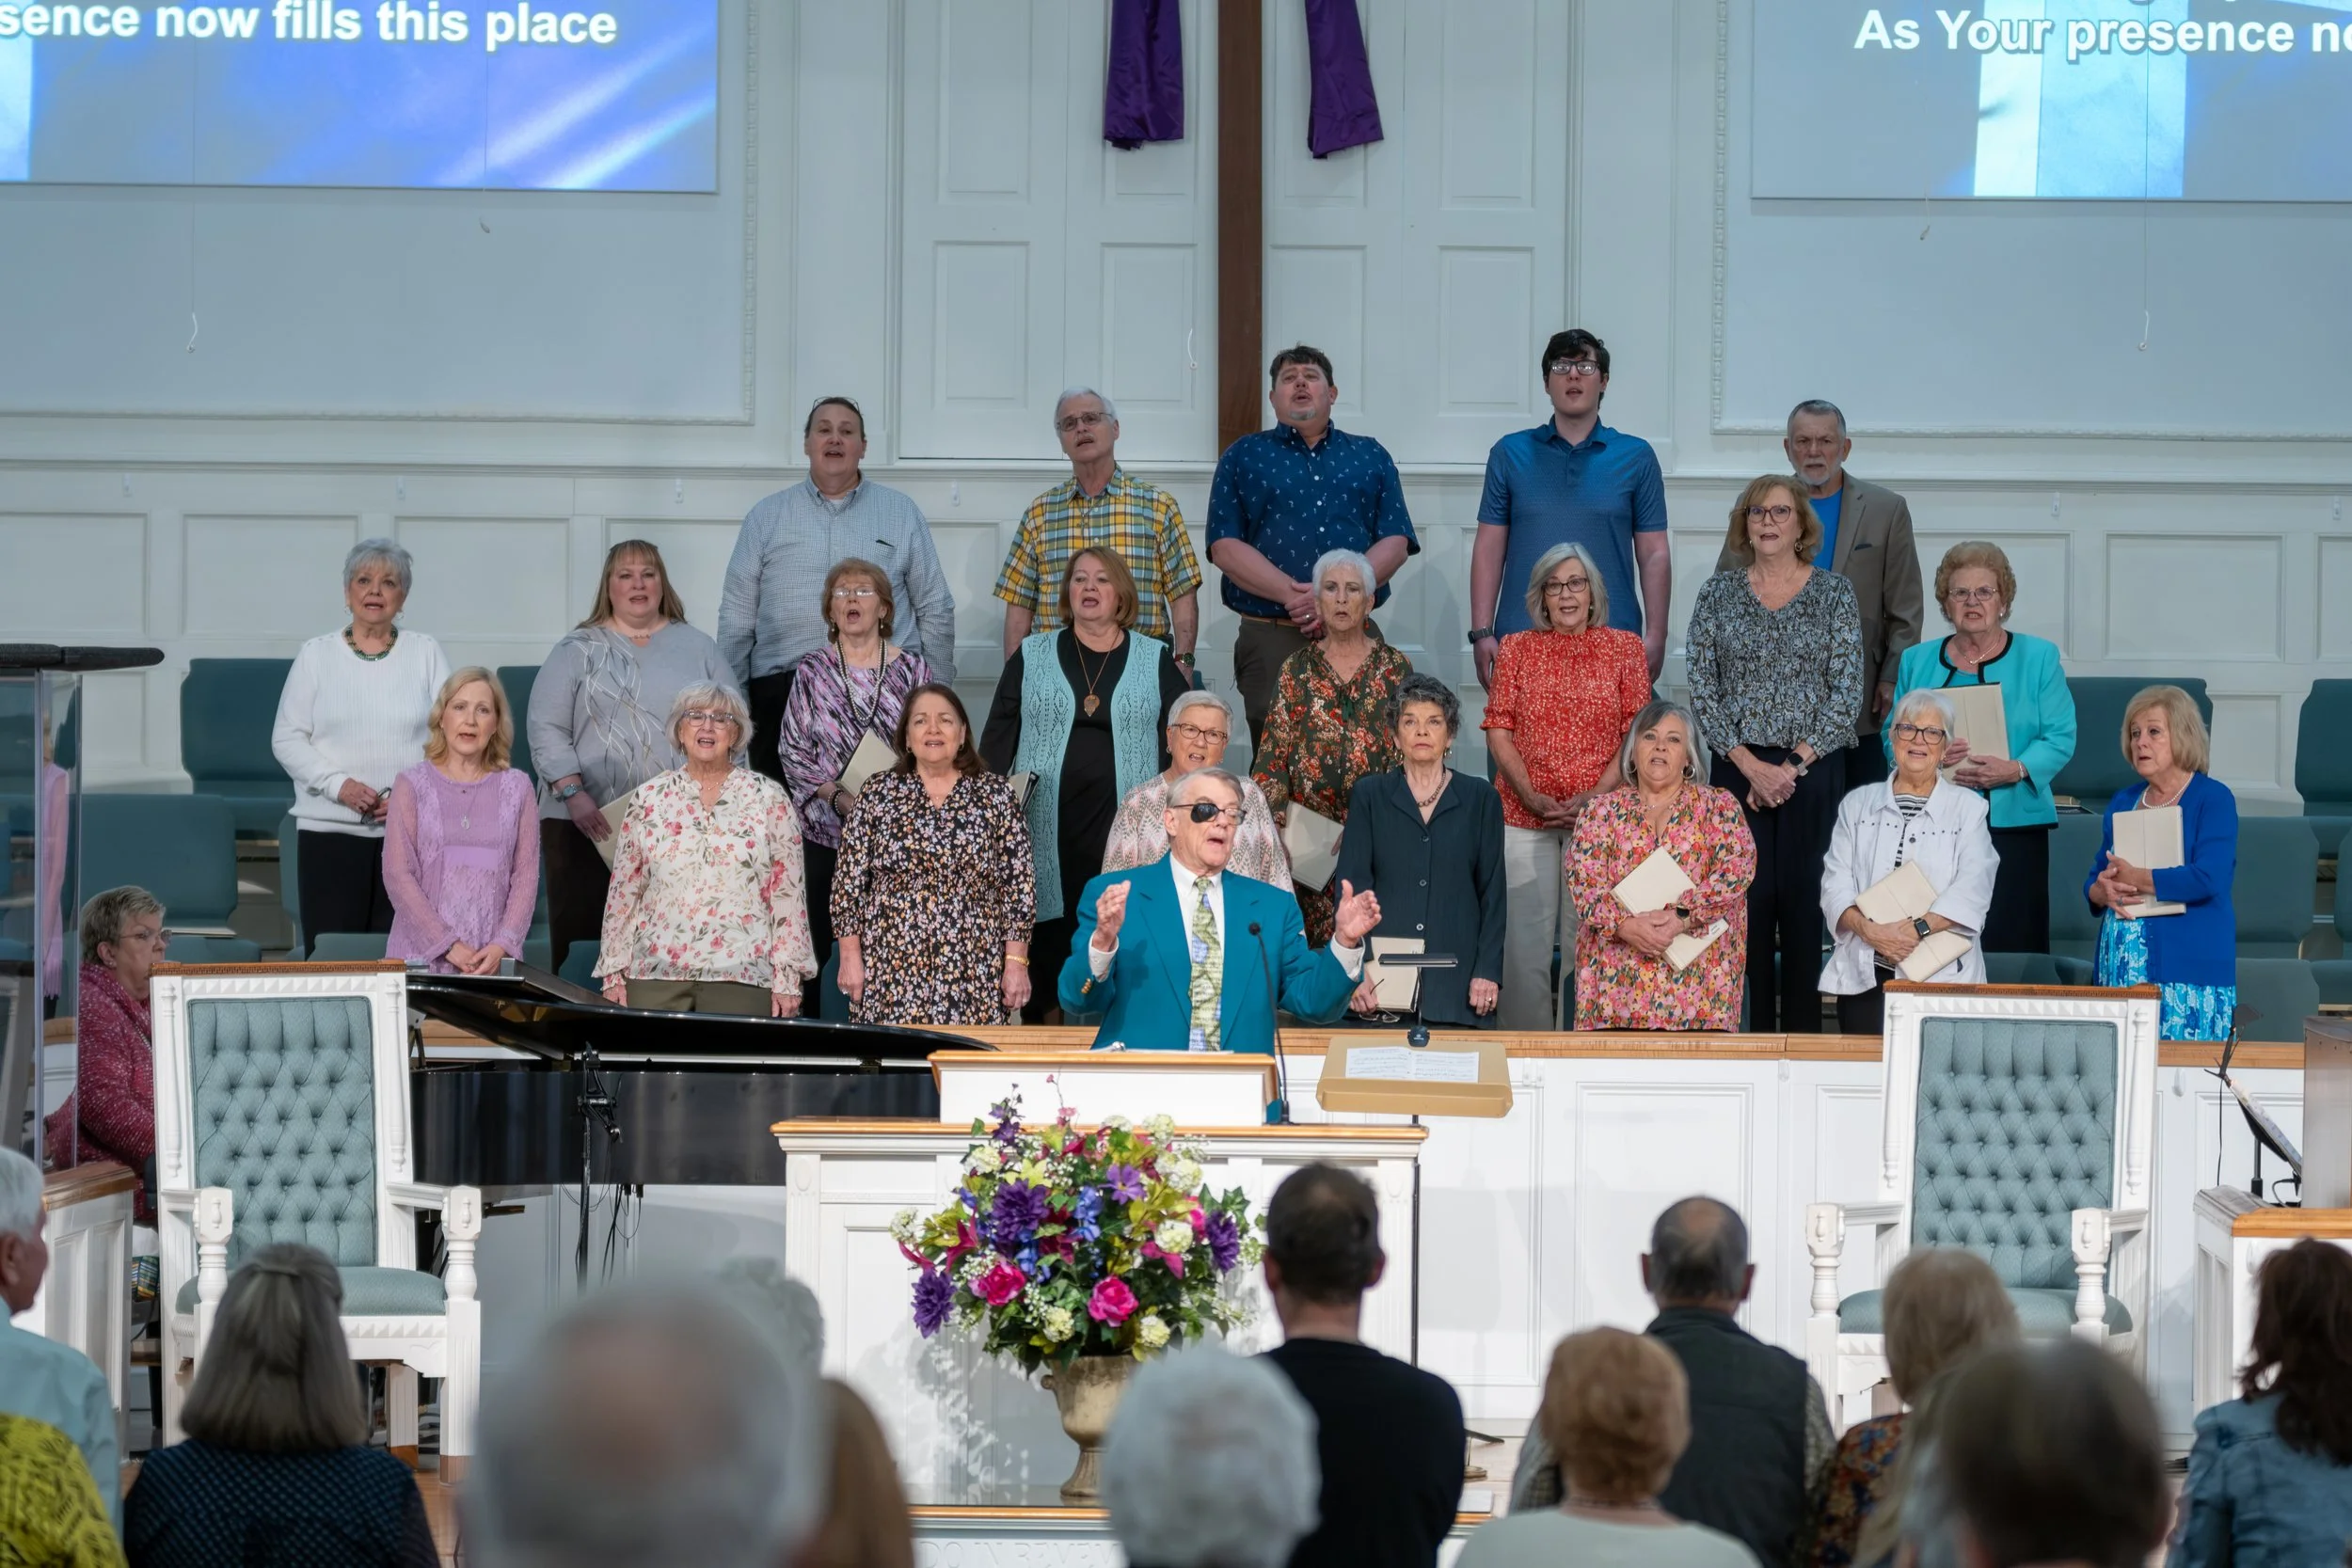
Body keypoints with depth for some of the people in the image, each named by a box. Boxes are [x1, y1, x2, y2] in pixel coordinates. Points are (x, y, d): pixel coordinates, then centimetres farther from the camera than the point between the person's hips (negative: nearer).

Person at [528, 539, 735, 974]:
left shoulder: (698, 648, 15)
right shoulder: (577, 651, 9)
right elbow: (547, 731, 2)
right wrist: (574, 795, -11)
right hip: (588, 824, -1)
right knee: (578, 940, -5)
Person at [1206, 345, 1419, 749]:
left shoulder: (1371, 457, 17)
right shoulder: (1243, 457, 12)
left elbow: (1395, 542, 5)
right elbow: (1225, 547, 1)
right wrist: (1292, 593, -14)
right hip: (1270, 639, -1)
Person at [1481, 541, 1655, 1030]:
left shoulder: (1625, 648, 7)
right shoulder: (1515, 650, 9)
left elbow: (1636, 733, 2)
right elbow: (1498, 731, 5)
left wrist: (1595, 797, -10)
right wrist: (1531, 796, -9)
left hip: (1598, 816, -1)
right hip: (1523, 816, 1)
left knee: (1587, 939, -3)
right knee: (1525, 939, -1)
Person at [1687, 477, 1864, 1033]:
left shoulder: (1834, 593, 4)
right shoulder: (1718, 594, 7)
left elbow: (1846, 693, -2)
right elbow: (1702, 690, 2)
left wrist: (1793, 766, -9)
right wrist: (1750, 764, -9)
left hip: (1813, 772, -1)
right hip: (1738, 772, 1)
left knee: (1806, 904, -3)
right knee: (1746, 903, -3)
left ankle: (1803, 1044, 2)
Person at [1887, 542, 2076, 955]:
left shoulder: (2038, 658, 10)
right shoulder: (1917, 662, 16)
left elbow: (2060, 737, 2)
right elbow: (1894, 738, 11)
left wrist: (2017, 769, -16)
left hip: (2014, 825, -2)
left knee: (2011, 947, -9)